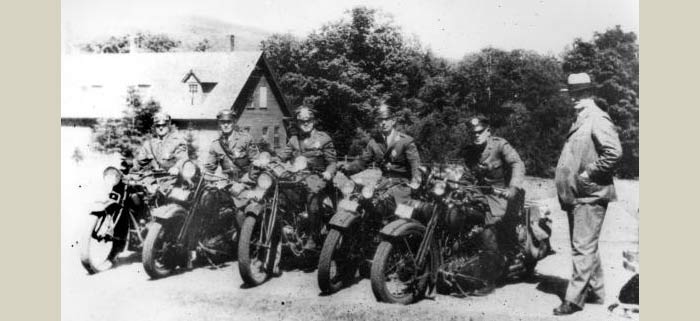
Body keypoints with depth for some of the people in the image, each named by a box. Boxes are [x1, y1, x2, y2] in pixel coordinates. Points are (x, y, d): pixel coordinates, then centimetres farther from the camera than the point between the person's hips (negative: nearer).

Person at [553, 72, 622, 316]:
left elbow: (614, 152, -22)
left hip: (589, 195, -10)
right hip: (575, 195, 10)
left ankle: (574, 298, -4)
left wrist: (589, 174, -18)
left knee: (583, 248, -7)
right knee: (585, 247, 16)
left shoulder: (598, 119, -11)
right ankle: (596, 292, 27)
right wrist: (565, 190, 15)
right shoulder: (580, 121, 18)